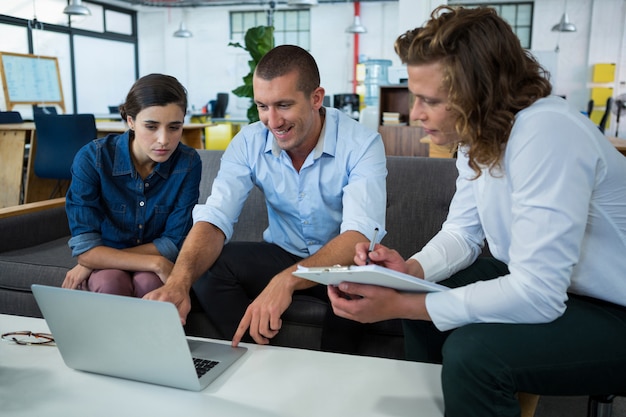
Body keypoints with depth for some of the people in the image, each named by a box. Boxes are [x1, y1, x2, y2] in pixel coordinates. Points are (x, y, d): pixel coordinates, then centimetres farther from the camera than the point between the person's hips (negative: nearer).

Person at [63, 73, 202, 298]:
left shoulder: (188, 163, -18)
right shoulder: (92, 158, -20)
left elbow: (173, 243, -13)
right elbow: (85, 248, -21)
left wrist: (98, 260, -15)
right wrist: (155, 263, -29)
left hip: (155, 271, 1)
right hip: (107, 269, 0)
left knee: (149, 282, -32)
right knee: (111, 282, -33)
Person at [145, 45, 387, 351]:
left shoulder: (362, 144, -20)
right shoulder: (249, 143, -10)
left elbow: (359, 236, -32)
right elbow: (214, 219, -20)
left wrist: (287, 280, -49)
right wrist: (179, 281, -41)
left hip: (342, 261, -2)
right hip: (281, 255, 3)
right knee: (207, 270, -21)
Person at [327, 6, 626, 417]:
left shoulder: (546, 135, -30)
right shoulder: (479, 133, -4)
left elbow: (536, 295, -32)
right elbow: (462, 233, 3)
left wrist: (397, 306, -29)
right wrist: (411, 269, -17)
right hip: (540, 285, 8)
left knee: (471, 350, -28)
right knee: (423, 290, 7)